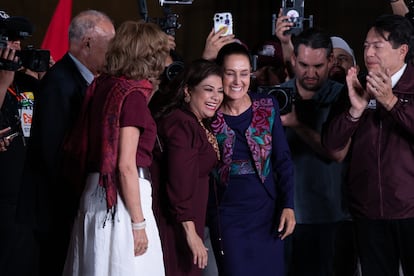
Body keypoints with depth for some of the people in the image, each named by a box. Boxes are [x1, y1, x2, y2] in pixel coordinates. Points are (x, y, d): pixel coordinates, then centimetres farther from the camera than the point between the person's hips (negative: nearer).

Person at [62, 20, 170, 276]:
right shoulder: (133, 94, -13)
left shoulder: (103, 86, 9)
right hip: (122, 197, -8)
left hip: (96, 193, 8)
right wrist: (139, 223, -15)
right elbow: (126, 165, -18)